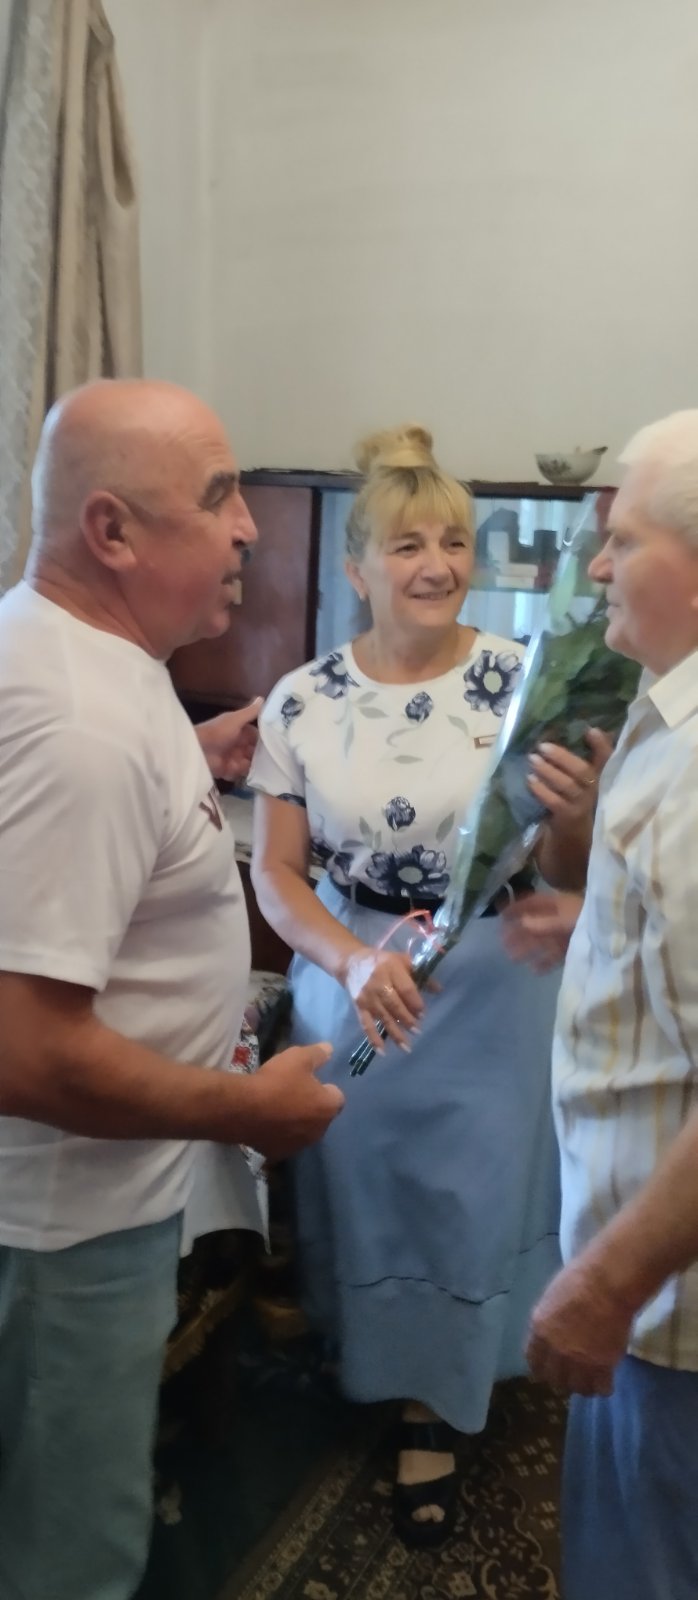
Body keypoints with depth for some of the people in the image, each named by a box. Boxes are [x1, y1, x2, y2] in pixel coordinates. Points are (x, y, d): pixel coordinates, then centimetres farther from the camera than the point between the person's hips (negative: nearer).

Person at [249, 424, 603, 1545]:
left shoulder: (522, 682, -10)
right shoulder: (303, 702, -7)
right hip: (350, 981, 1)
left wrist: (574, 816, -28)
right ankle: (370, 1361, 47)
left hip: (493, 990, 0)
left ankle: (431, 1410, 40)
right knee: (363, 1185, 15)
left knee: (472, 1189, 12)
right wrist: (355, 962, -23)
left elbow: (565, 874, -5)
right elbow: (276, 871, -5)